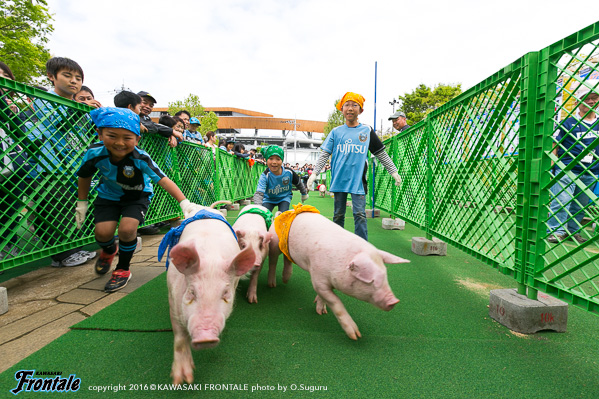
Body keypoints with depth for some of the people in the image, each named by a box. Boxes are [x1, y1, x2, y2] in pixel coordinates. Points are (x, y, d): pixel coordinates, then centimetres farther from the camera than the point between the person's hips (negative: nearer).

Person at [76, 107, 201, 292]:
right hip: (109, 195, 3)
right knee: (103, 231, -13)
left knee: (127, 228, -24)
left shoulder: (140, 159, -32)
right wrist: (82, 203, 3)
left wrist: (184, 202, -50)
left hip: (137, 196, -2)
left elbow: (163, 180, -38)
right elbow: (84, 176, -3)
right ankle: (108, 251, 28)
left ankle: (123, 270, 5)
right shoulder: (95, 153, -24)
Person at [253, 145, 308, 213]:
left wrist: (304, 193, 15)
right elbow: (258, 193, -42)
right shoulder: (265, 175, -31)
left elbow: (299, 183, -2)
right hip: (268, 199, -1)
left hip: (284, 198, 1)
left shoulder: (289, 172, -23)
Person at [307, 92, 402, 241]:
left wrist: (394, 172, 10)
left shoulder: (367, 131, 7)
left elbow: (381, 154, 11)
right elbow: (324, 154, 6)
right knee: (338, 215, 10)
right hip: (339, 179, 2)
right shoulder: (336, 132, 8)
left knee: (360, 215, -6)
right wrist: (314, 173, -3)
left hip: (358, 180, -1)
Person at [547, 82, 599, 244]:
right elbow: (554, 146, 1)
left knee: (580, 205, 9)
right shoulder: (568, 123, 0)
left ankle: (573, 231, 19)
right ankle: (557, 231, -4)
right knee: (561, 201, -10)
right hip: (567, 170, -4)